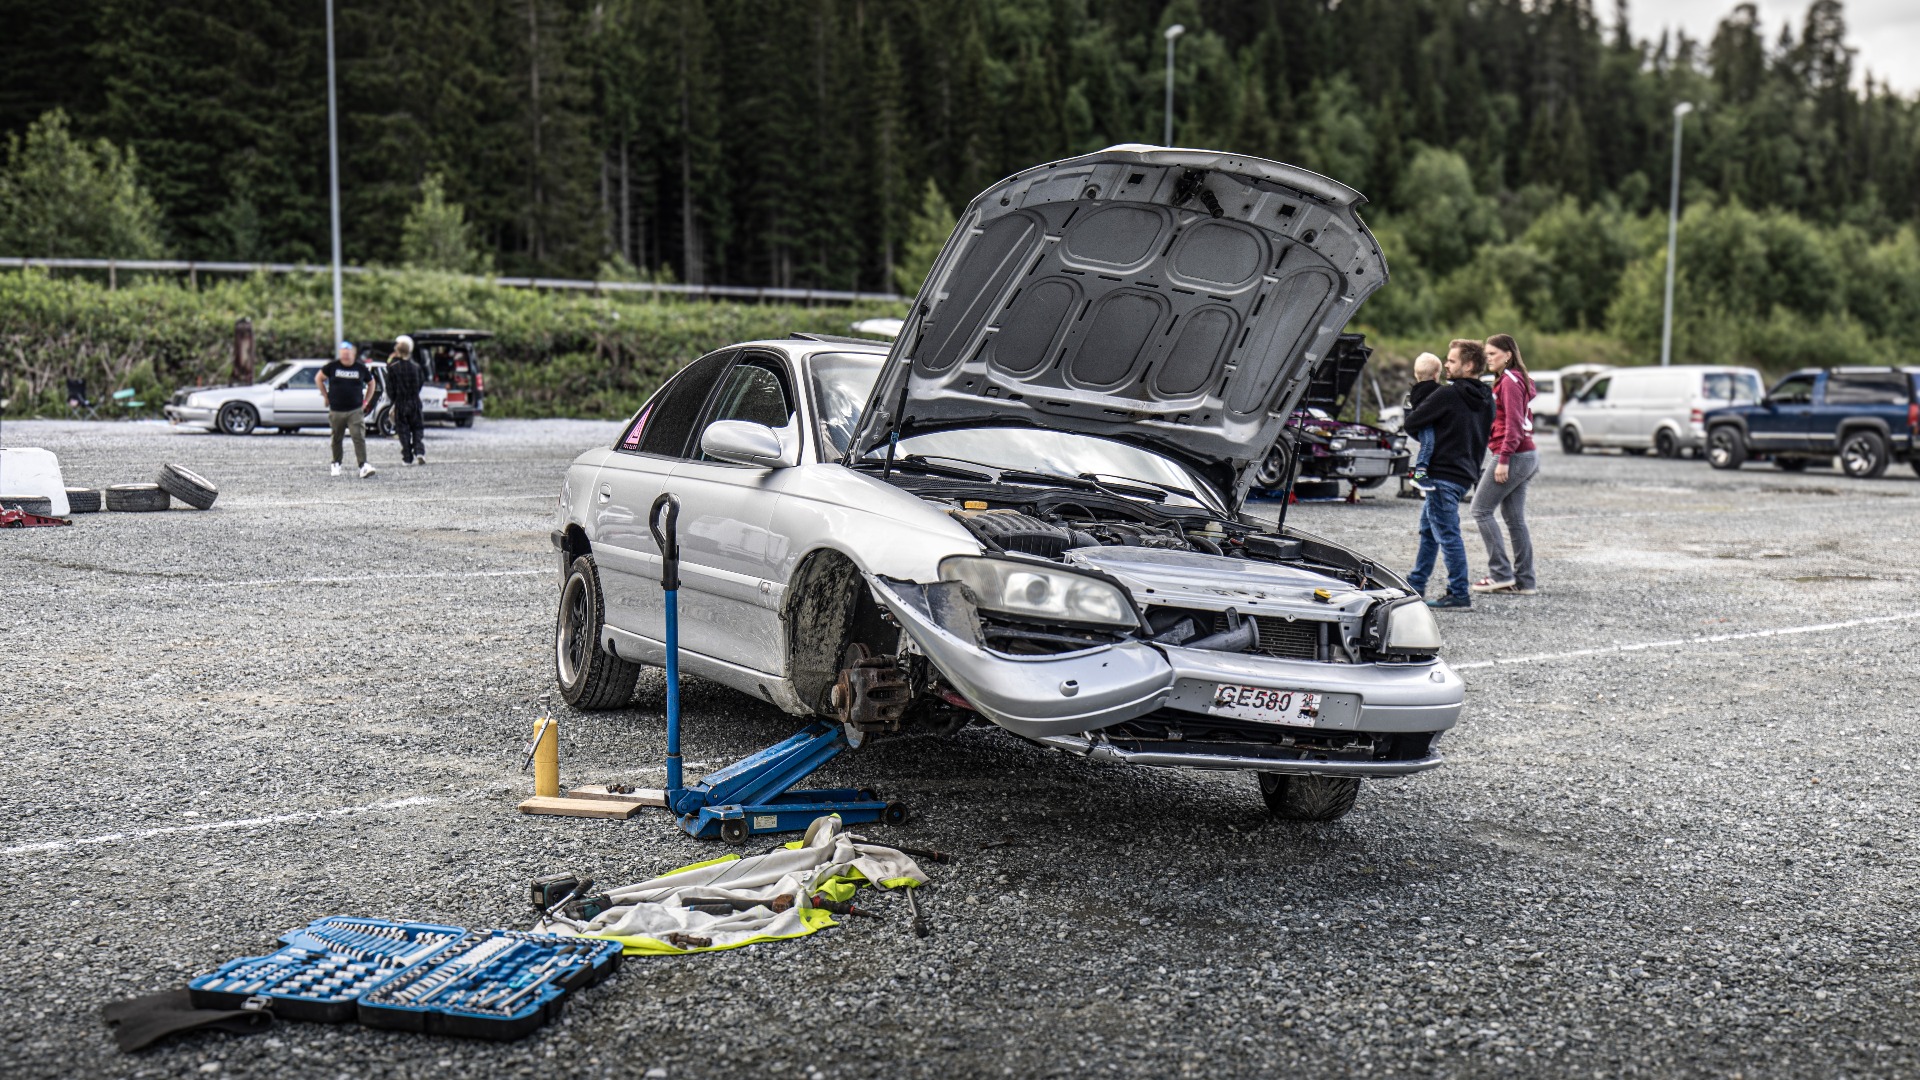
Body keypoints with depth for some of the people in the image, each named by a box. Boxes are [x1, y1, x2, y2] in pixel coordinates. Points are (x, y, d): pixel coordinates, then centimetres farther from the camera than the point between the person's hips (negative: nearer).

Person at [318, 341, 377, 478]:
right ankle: (336, 464, 30)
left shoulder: (361, 368, 1)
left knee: (359, 437, -14)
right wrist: (327, 397, 7)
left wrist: (366, 401, 10)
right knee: (336, 439, 12)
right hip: (336, 411, 1)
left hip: (355, 410, -1)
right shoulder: (333, 366, 0)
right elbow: (319, 379, 13)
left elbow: (371, 383, 17)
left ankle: (364, 466, -21)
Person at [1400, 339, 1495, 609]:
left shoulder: (1448, 394, -16)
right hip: (1465, 473, 10)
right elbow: (1483, 437, 18)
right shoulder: (1486, 399, 11)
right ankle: (1416, 585, 28)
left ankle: (1460, 594, -4)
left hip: (1443, 474, -10)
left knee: (1448, 535, -6)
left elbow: (1411, 423, -13)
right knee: (1428, 528, 20)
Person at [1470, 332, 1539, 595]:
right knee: (1515, 518, 10)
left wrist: (1504, 459, -20)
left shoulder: (1510, 381, -11)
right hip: (1527, 455, 10)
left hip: (1513, 456, -10)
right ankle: (1525, 581, 10)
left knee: (1481, 510, -5)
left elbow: (1514, 423, -18)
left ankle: (1501, 574, -6)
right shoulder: (1516, 380, 20)